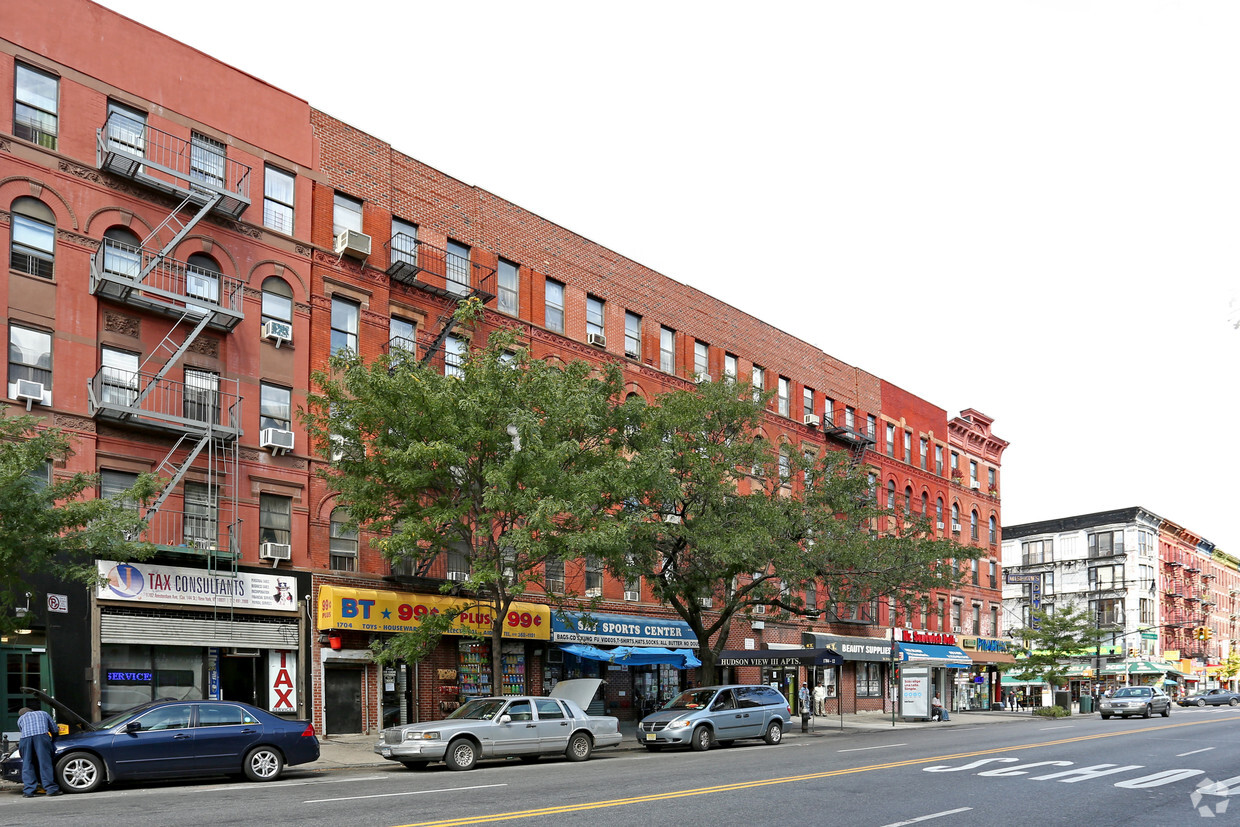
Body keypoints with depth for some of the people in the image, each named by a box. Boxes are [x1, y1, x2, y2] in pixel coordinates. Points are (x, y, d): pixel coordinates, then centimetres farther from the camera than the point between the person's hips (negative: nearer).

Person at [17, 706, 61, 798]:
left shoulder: (20, 719, 33)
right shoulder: (43, 713, 34)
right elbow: (54, 729, 34)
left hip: (25, 738, 1)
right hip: (41, 735, -1)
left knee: (27, 764, 7)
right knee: (45, 763, -2)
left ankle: (28, 791, 2)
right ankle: (51, 789, -4)